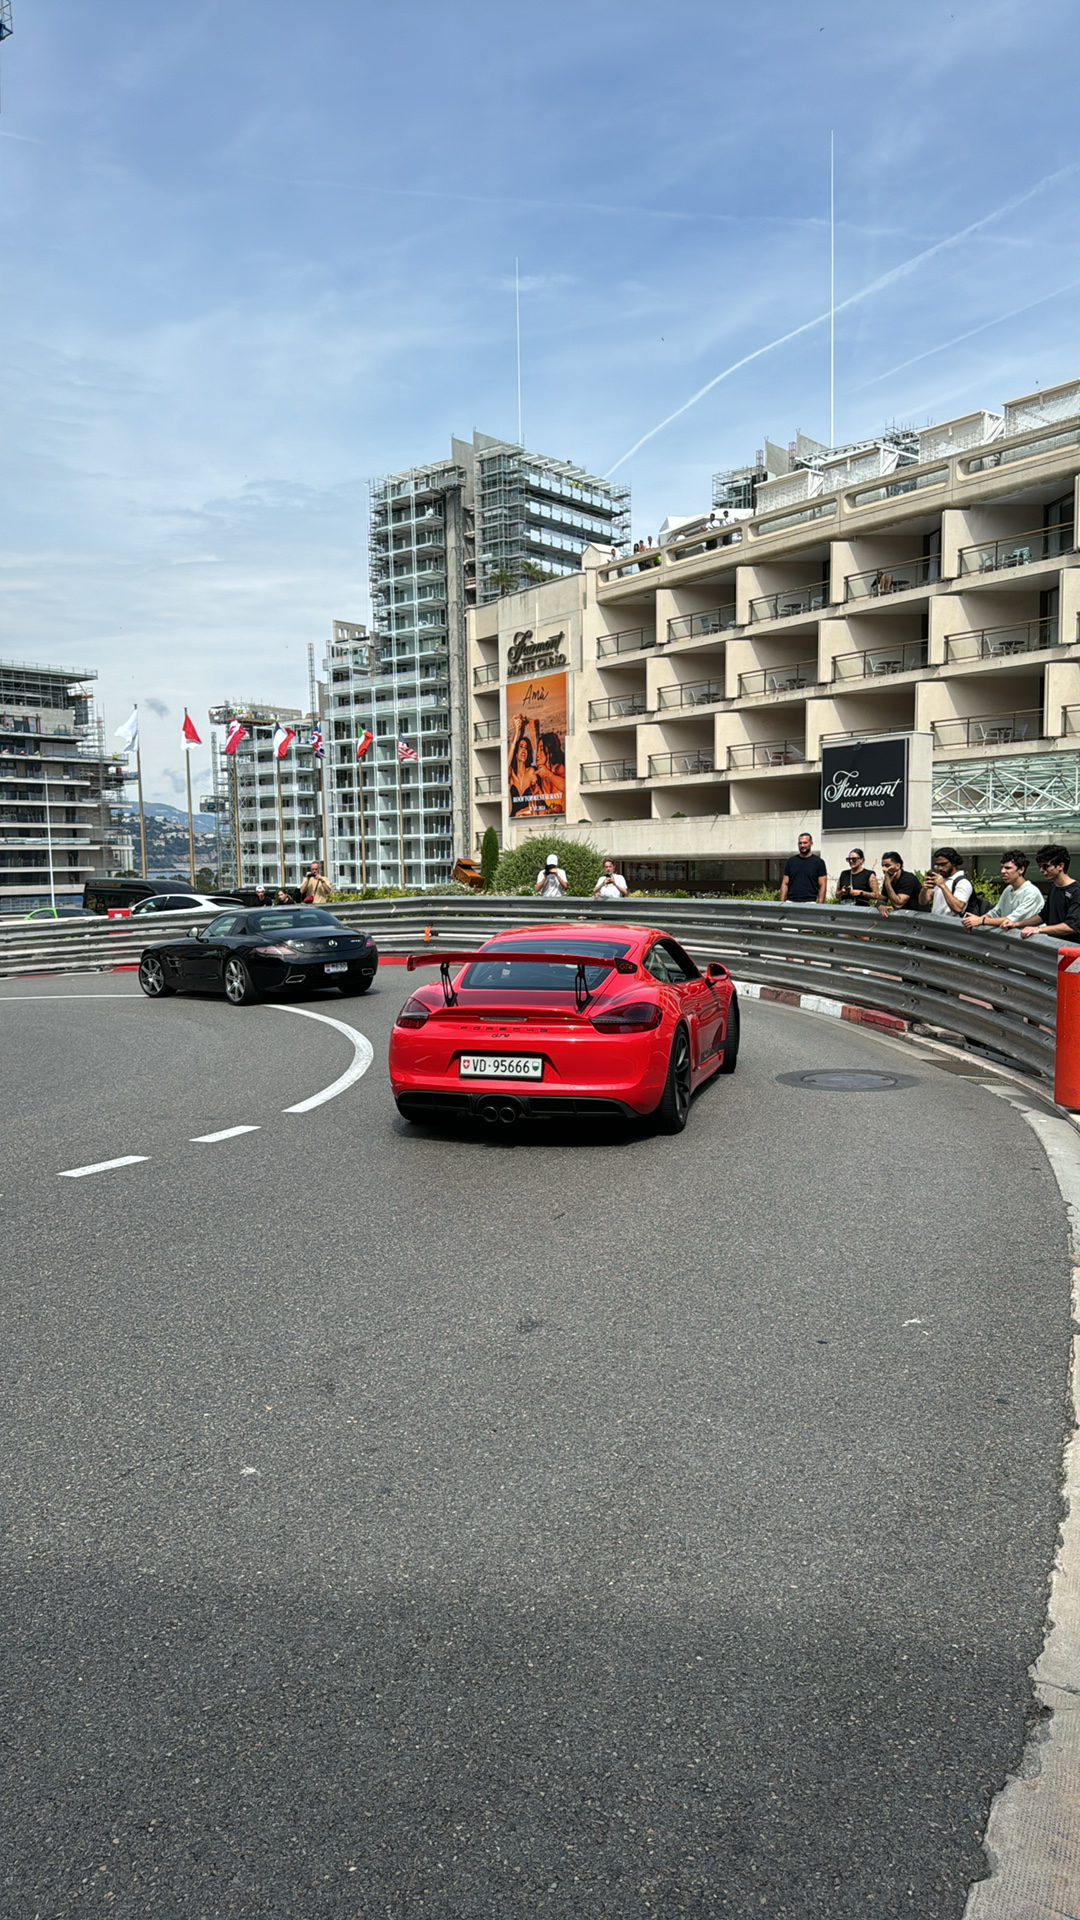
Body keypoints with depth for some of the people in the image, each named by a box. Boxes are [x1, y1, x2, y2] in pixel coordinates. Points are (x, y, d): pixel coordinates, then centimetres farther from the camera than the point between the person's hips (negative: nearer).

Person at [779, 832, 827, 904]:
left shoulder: (818, 862, 5)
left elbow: (822, 885, 1)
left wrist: (820, 905, -9)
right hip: (791, 902, 2)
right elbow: (785, 884, 12)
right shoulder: (791, 861, 13)